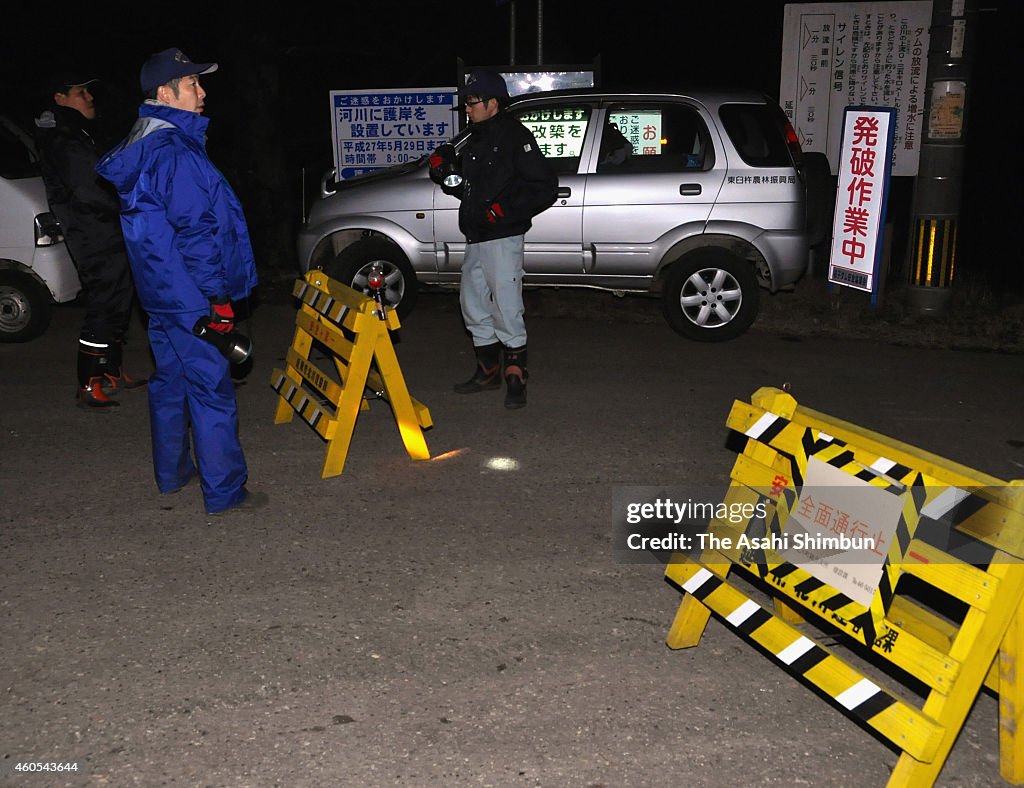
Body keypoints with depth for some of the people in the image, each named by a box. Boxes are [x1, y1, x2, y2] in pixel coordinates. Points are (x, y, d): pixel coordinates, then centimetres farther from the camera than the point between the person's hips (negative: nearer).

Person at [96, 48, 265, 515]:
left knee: (171, 380, 18)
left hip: (160, 290, 10)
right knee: (211, 387, -5)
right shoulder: (176, 152, -19)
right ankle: (224, 491, 1)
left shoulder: (141, 148, 14)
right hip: (189, 296, -10)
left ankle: (172, 473, 31)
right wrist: (219, 297, -18)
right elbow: (195, 231, -21)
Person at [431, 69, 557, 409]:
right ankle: (488, 371, 27)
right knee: (473, 305, 14)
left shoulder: (515, 137, -10)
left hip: (502, 239, -10)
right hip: (475, 240, 10)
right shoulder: (475, 139, 18)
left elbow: (545, 186, -15)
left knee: (507, 308, -8)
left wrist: (506, 209, -22)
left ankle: (516, 376, 3)